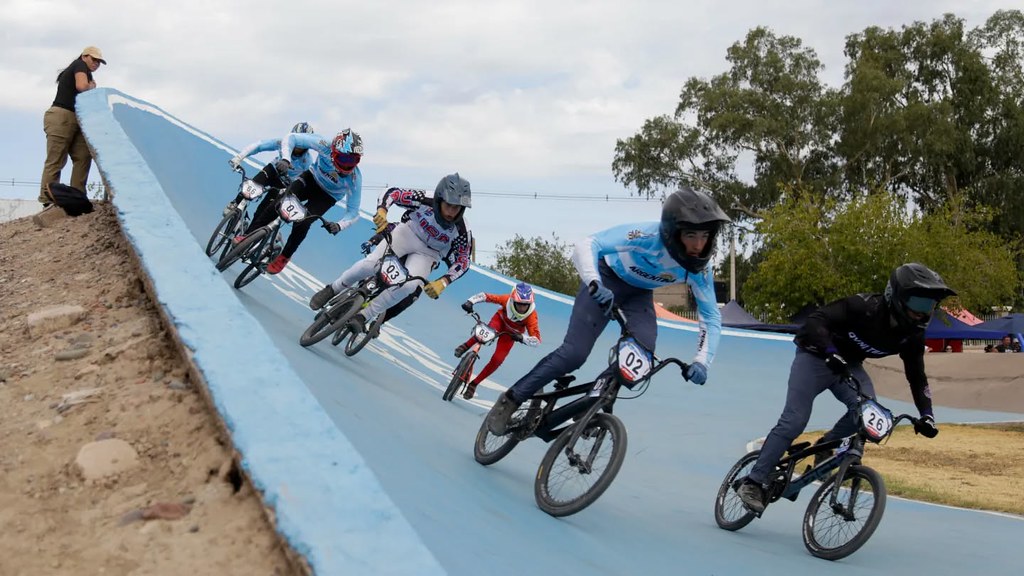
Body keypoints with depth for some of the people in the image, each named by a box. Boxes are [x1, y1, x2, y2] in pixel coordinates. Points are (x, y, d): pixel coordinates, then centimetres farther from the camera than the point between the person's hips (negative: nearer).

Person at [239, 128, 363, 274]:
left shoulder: (354, 178, -34)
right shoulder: (326, 145, -35)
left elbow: (353, 211, -23)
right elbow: (292, 137, -27)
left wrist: (339, 225, -43)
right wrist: (285, 159, -44)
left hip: (327, 196, -1)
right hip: (311, 178, 1)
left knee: (302, 223, -21)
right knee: (280, 201, -23)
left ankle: (285, 256, 6)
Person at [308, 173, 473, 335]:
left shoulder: (462, 232, -25)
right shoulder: (425, 201, -26)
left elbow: (462, 262, -17)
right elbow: (393, 192, -18)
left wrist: (442, 282, -32)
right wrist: (382, 210, -38)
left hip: (427, 253, 0)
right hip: (408, 233, 0)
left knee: (409, 285, -30)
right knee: (371, 263, -24)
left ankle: (362, 316, -19)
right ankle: (332, 290, 0)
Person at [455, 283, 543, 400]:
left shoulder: (531, 316, -37)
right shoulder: (507, 299, -35)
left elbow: (537, 340, -39)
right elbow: (483, 296, -26)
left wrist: (522, 337, -56)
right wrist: (470, 302, -42)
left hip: (511, 333, 0)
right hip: (501, 319, 0)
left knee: (497, 360, -13)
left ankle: (474, 384, 3)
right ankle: (465, 346, -14)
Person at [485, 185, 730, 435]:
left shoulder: (699, 268, -24)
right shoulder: (646, 235, -38)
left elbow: (711, 316, -13)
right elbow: (586, 245, -43)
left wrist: (702, 360, -28)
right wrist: (594, 283, -61)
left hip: (639, 293, 4)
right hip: (607, 280, -4)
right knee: (574, 353, -16)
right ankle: (511, 400, -1)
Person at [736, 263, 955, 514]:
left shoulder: (912, 335, -10)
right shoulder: (864, 306, -29)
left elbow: (917, 377, -1)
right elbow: (817, 320, -33)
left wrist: (927, 414, -12)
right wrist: (831, 353, -47)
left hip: (849, 365, 6)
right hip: (816, 356, -5)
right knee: (794, 421, -16)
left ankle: (826, 446, 2)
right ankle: (753, 482, -9)